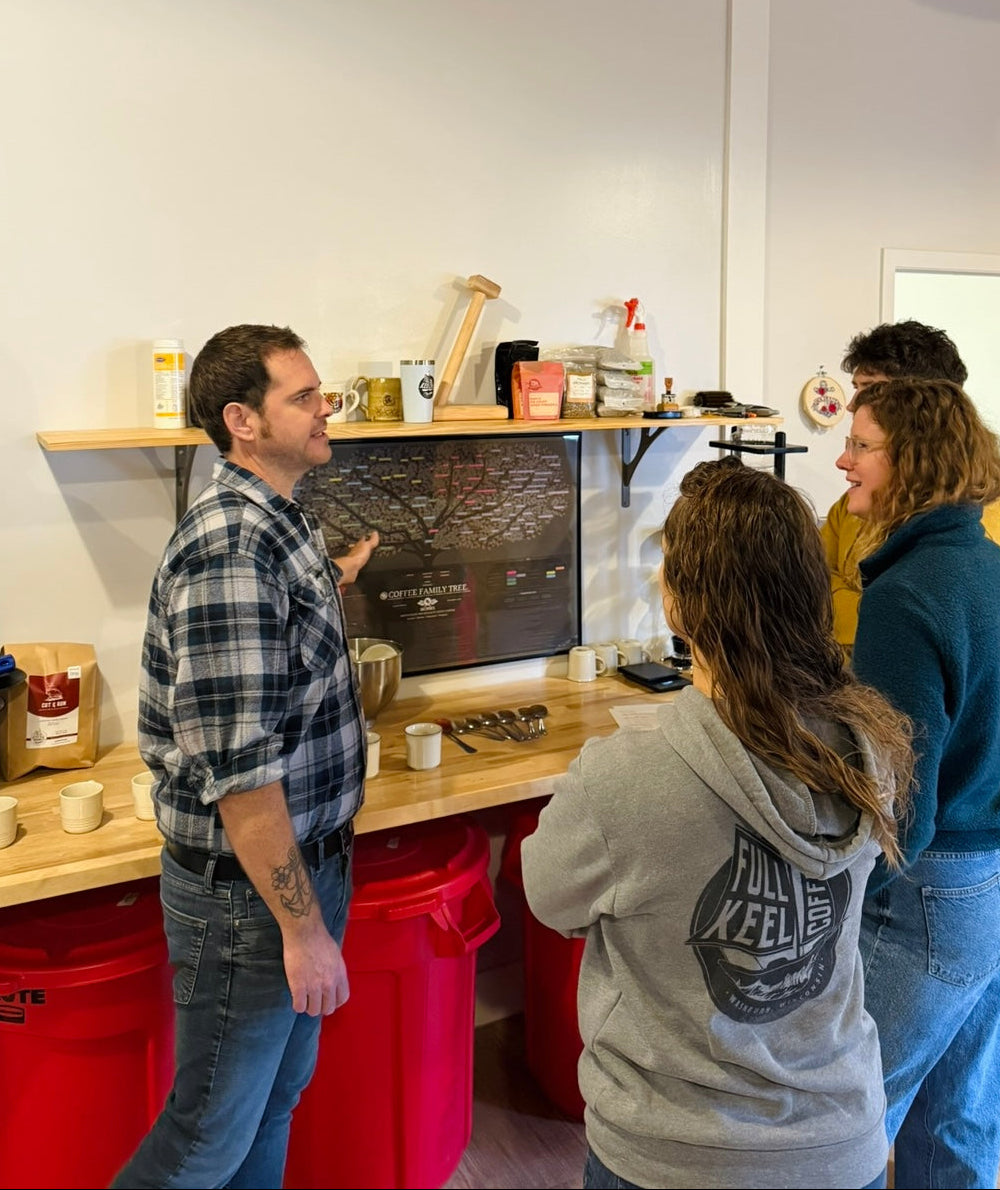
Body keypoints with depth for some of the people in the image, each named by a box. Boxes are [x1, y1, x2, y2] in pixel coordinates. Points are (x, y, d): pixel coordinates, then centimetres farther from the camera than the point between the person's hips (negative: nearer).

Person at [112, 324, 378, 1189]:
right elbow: (237, 768, -27)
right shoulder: (230, 548, -25)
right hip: (249, 888, -9)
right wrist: (302, 924, -23)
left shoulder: (281, 522, 5)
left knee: (279, 1094, 24)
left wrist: (331, 584, 25)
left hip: (307, 855, 9)